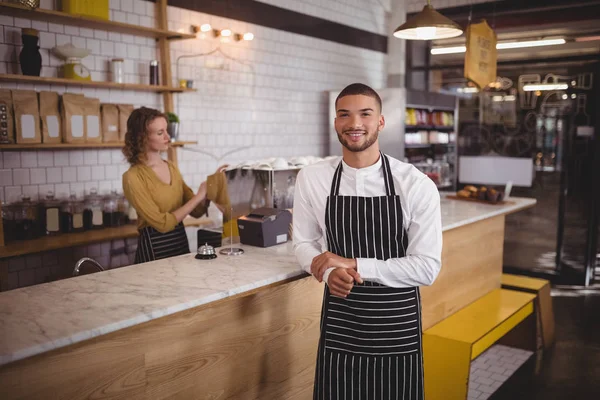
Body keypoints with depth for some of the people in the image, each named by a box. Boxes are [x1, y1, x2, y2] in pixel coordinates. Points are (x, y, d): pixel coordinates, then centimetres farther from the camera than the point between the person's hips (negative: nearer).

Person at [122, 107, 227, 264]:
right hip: (154, 249, -6)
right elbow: (162, 223, -19)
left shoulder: (172, 168, 7)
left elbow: (196, 211, 7)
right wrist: (198, 196, -16)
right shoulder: (133, 177, -14)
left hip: (181, 241, 7)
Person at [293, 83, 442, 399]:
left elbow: (427, 267, -12)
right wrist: (329, 272, -17)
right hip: (339, 320, 1)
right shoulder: (311, 178, -5)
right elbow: (303, 243, 5)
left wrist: (353, 264, -18)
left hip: (397, 323, -1)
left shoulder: (417, 185, -13)